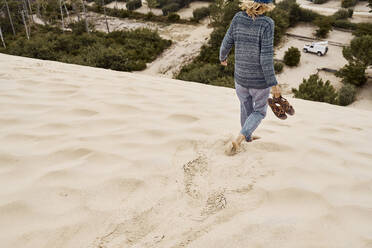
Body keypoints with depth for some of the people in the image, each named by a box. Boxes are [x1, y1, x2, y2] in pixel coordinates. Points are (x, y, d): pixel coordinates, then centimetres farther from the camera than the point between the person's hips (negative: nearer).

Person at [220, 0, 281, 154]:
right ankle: (238, 140, 2)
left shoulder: (238, 18, -10)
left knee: (246, 106, 30)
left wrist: (223, 57, 22)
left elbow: (226, 44, -1)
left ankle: (247, 136, 51)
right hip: (260, 79, -3)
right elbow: (266, 58, -24)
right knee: (260, 111, 21)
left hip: (241, 76, 4)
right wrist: (274, 84, -17)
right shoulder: (267, 24, -21)